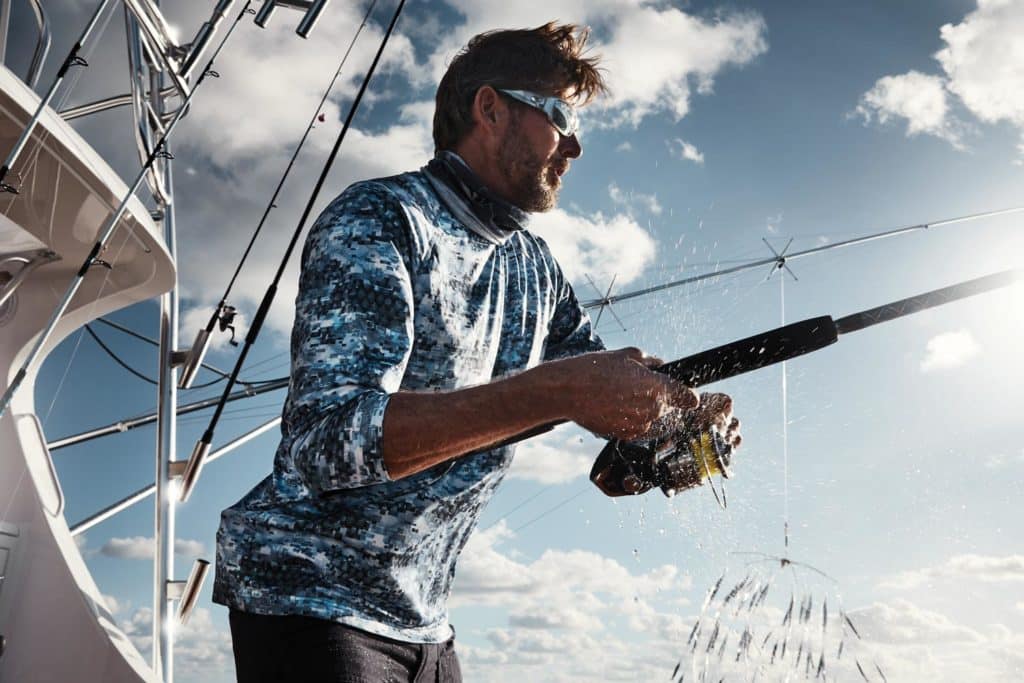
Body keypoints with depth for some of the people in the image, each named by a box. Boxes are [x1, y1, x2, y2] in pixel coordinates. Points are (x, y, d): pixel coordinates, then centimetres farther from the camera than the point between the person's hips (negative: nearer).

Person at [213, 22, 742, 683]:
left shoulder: (537, 268, 8)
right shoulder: (378, 219, -17)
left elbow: (613, 397, 15)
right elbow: (325, 441, -30)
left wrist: (688, 412, -8)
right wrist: (552, 391, -37)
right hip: (309, 598, -7)